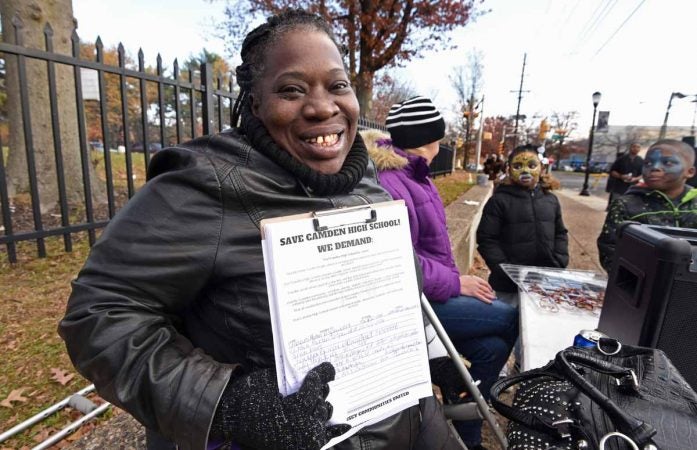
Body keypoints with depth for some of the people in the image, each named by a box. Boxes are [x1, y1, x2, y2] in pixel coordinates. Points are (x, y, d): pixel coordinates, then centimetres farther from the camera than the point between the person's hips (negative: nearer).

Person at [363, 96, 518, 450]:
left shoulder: (413, 175, 11)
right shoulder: (389, 184, -21)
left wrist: (457, 278, 6)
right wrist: (456, 283, -16)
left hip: (434, 290, 9)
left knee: (492, 348, -2)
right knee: (512, 319, -6)